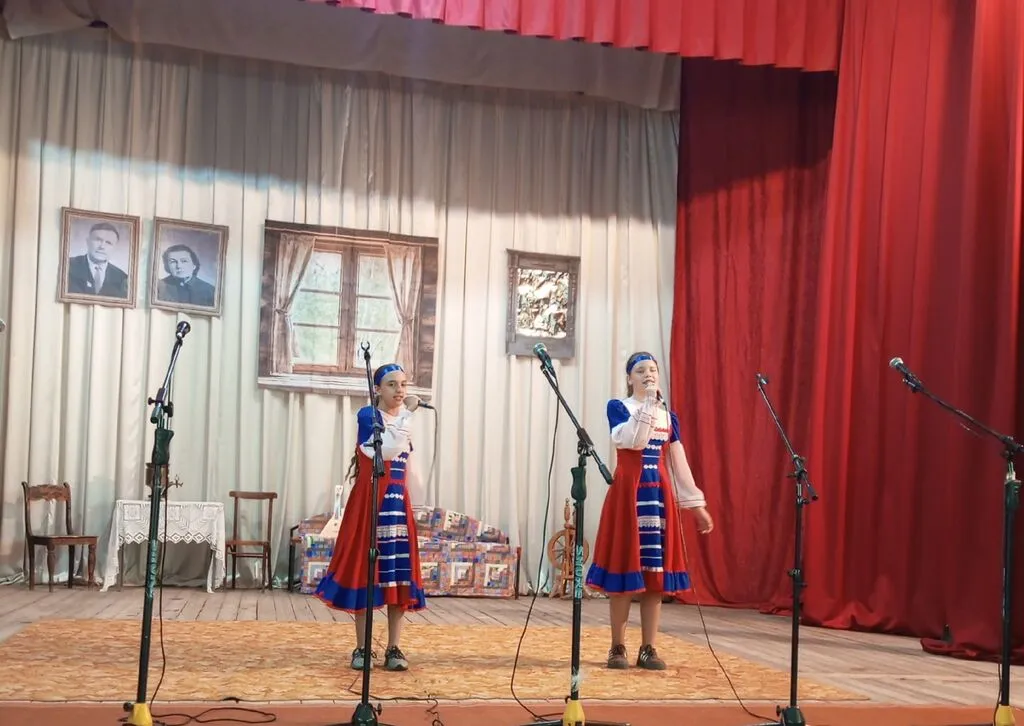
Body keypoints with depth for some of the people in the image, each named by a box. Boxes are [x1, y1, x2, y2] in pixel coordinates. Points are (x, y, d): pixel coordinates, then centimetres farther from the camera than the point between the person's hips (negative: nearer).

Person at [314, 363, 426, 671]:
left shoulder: (403, 418, 14)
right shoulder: (367, 415, -6)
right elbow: (387, 450, -23)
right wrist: (408, 414, -23)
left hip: (398, 501, 5)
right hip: (370, 500, -5)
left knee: (399, 574, 2)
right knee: (365, 569, -1)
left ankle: (394, 649, 6)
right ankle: (362, 648, 7)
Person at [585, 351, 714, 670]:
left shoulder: (669, 416, 13)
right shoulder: (617, 407, 0)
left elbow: (679, 463, 11)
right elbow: (633, 441, -18)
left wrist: (696, 503, 7)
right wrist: (647, 404, -18)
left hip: (659, 495, 4)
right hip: (627, 493, -4)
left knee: (656, 571, 2)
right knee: (625, 568, -3)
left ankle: (648, 648, 8)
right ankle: (618, 647, 6)